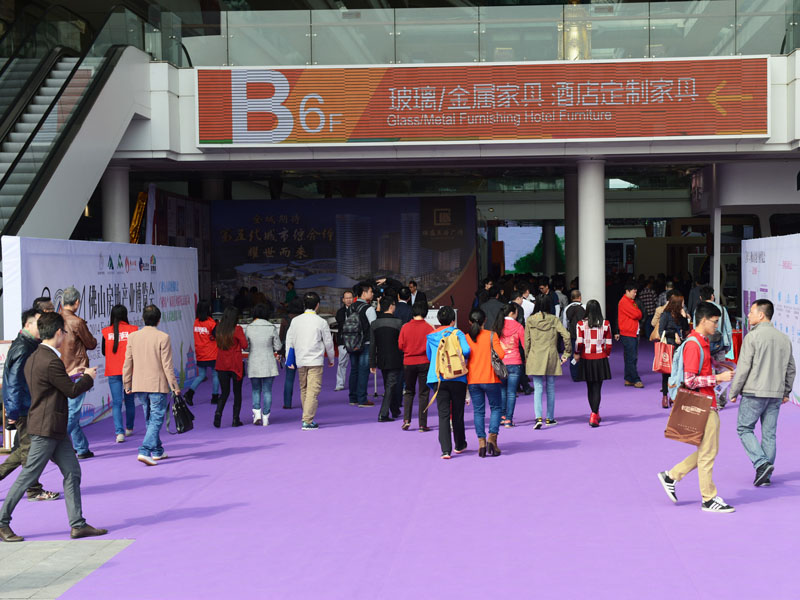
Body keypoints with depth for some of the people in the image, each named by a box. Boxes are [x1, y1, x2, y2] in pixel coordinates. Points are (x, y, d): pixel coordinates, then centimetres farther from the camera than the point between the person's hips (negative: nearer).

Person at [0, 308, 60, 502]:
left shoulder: (29, 345, 14)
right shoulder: (23, 348, -17)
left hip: (27, 407, 10)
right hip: (23, 408, -10)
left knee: (22, 449, 14)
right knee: (29, 449, -1)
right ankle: (34, 491, 7)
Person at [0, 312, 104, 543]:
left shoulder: (34, 358, 10)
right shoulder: (51, 361, -21)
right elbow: (72, 391, -13)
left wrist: (69, 375, 21)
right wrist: (88, 377, 4)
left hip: (54, 429, 10)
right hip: (46, 428, -10)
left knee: (72, 472, 8)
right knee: (28, 476, -1)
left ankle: (78, 524, 9)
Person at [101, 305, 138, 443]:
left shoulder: (106, 332, -2)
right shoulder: (132, 330, -5)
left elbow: (104, 352, 9)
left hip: (112, 372, 0)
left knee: (116, 402, 1)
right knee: (129, 400, 16)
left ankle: (119, 432, -11)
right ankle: (129, 428, 29)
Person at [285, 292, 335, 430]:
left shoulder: (295, 321, 4)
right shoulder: (321, 322, -6)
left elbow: (289, 341, 7)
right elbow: (328, 342, 0)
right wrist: (331, 359, 15)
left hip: (300, 361, 5)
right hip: (315, 361, -4)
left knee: (304, 389, 15)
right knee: (313, 390, -6)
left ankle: (308, 418, 22)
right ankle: (307, 421, -13)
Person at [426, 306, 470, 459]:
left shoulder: (431, 336, 12)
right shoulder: (457, 333, 0)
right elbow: (466, 350, -14)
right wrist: (462, 358, 7)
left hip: (438, 379, 2)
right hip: (457, 378, -2)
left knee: (443, 414, -3)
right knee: (457, 413, 13)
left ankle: (445, 449, -14)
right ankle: (460, 445, 27)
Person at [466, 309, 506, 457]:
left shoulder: (466, 338, 2)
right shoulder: (492, 335, -5)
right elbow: (500, 354, -13)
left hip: (473, 380, 2)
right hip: (490, 379, -2)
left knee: (478, 411, 7)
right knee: (496, 408, 10)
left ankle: (481, 442, -1)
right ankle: (492, 438, -4)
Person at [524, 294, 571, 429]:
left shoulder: (530, 320, -2)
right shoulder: (554, 319, -3)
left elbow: (527, 341, 1)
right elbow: (566, 335, -10)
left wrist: (526, 358, 11)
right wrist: (566, 353, 0)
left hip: (535, 358, 0)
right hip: (551, 357, 0)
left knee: (538, 389, -1)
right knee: (551, 388, 13)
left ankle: (538, 418, -18)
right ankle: (550, 418, 19)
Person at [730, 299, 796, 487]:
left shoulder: (752, 337, -10)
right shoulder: (784, 339, 9)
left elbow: (743, 368, -12)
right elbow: (790, 368, 14)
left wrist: (733, 392, -4)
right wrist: (786, 392, 24)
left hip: (754, 393, -6)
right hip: (776, 394, 6)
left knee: (744, 429, 6)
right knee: (769, 433, 10)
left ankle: (761, 463, -10)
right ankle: (765, 475, 12)